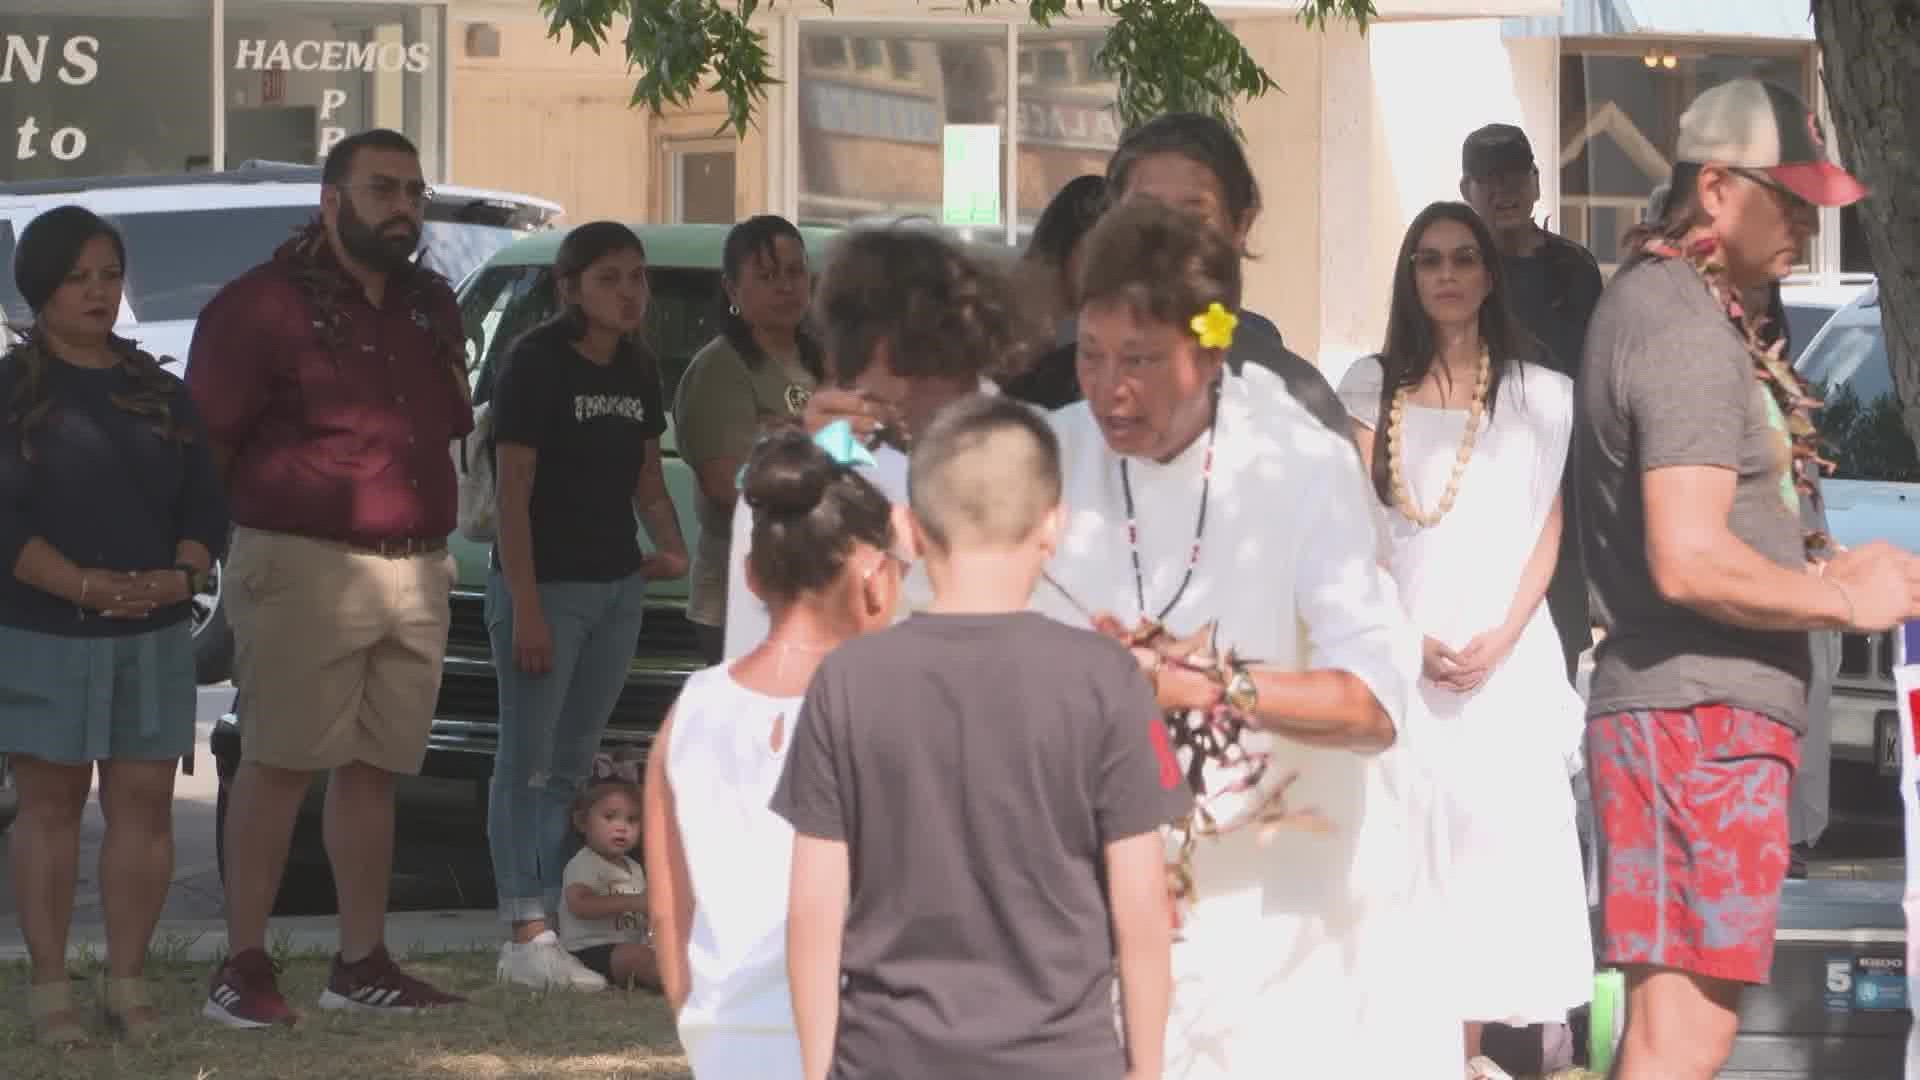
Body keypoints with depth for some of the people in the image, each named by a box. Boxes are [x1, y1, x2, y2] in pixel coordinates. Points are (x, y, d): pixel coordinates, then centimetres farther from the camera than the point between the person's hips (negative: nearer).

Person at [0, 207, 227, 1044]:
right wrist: (87, 585, -21)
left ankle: (127, 983, 9)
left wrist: (181, 574, -10)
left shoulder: (160, 395, 13)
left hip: (153, 633, 4)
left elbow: (205, 504, 10)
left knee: (144, 802, 2)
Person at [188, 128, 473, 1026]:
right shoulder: (267, 304, -7)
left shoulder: (431, 308, 15)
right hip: (304, 569, -7)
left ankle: (362, 962, 14)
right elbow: (202, 435, -6)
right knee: (278, 764, -8)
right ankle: (243, 968, -6)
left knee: (375, 768, 9)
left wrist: (427, 524, 15)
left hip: (416, 570, 7)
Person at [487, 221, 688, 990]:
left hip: (617, 584, 7)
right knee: (529, 762, -4)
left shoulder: (639, 371, 10)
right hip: (544, 583, -7)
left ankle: (559, 918, 15)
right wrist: (525, 608, -18)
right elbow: (513, 491, -14)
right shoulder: (537, 364, -11)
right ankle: (526, 935, -5)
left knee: (574, 762, 11)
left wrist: (672, 549, 0)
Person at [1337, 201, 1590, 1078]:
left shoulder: (1537, 393, 8)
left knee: (1495, 830, -5)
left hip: (1505, 652, 0)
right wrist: (1407, 639, -8)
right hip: (1401, 650, 0)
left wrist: (1500, 638, -9)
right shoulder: (1372, 386, 9)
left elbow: (1547, 527, 5)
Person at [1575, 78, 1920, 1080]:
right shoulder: (1686, 329, -15)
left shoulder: (1652, 300, 18)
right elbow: (1689, 562, -24)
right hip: (1703, 711, -10)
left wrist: (1815, 570, 15)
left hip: (1693, 710, 10)